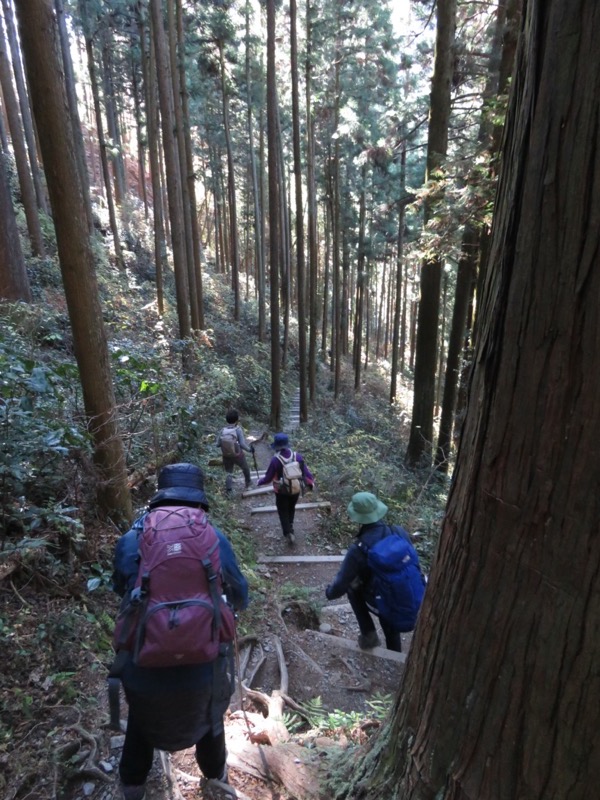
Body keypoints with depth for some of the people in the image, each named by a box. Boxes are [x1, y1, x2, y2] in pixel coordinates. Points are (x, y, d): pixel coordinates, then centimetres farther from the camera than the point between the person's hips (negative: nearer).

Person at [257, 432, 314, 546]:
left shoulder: (275, 460, -24)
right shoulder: (297, 456, -13)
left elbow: (268, 478, -15)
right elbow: (305, 472, -5)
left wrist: (259, 482, 5)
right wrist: (311, 482, 13)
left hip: (281, 492, -4)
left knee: (283, 512, 16)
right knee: (291, 508, 29)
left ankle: (288, 533, 12)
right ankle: (290, 526, 47)